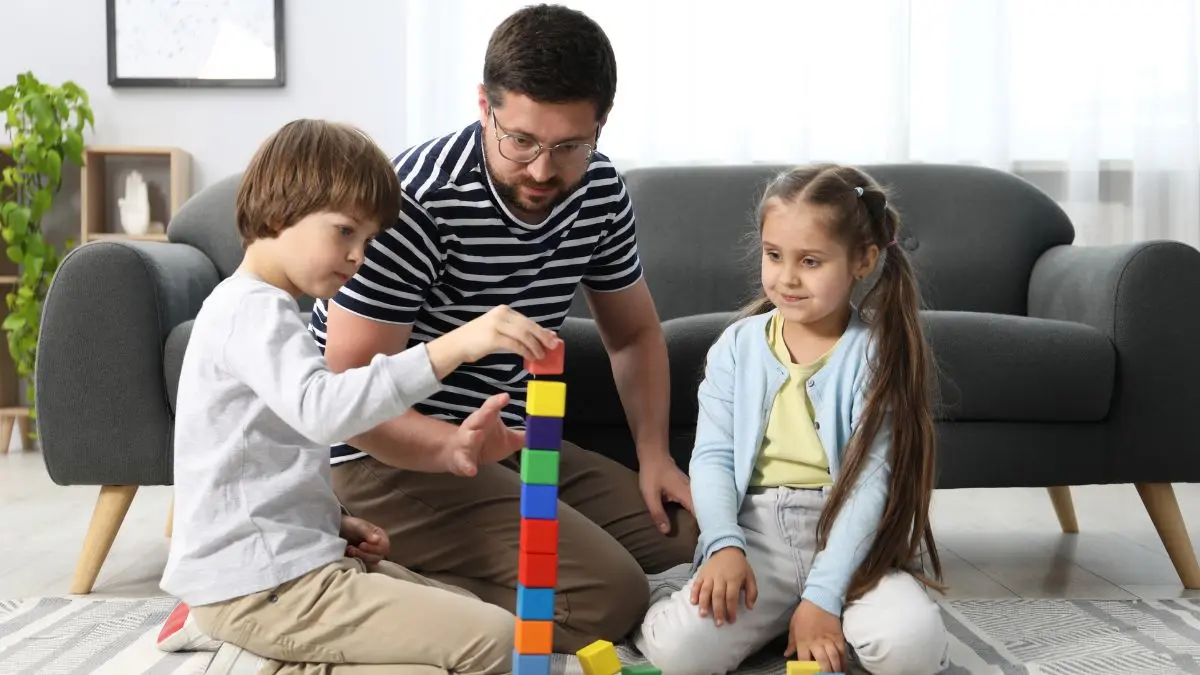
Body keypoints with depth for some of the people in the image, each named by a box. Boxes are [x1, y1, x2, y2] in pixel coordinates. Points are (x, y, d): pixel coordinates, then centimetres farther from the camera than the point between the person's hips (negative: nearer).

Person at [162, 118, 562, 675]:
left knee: (470, 616, 16)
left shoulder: (259, 310, 20)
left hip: (280, 563, 11)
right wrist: (451, 347, -42)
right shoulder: (253, 308, -15)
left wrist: (328, 520, 10)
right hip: (260, 584, -11)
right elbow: (321, 409, -35)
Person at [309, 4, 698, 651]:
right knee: (609, 596, -22)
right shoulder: (416, 202, -24)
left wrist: (653, 452, -1)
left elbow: (635, 334, 14)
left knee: (690, 536, -1)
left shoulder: (599, 191, -1)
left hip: (506, 440, 8)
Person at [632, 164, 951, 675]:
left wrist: (823, 594, -20)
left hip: (850, 538, -2)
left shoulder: (875, 351, -4)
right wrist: (725, 545, -17)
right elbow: (712, 456, 2)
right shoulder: (738, 345, 6)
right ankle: (768, 618, 9)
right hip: (757, 534, 2)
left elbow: (871, 478, -11)